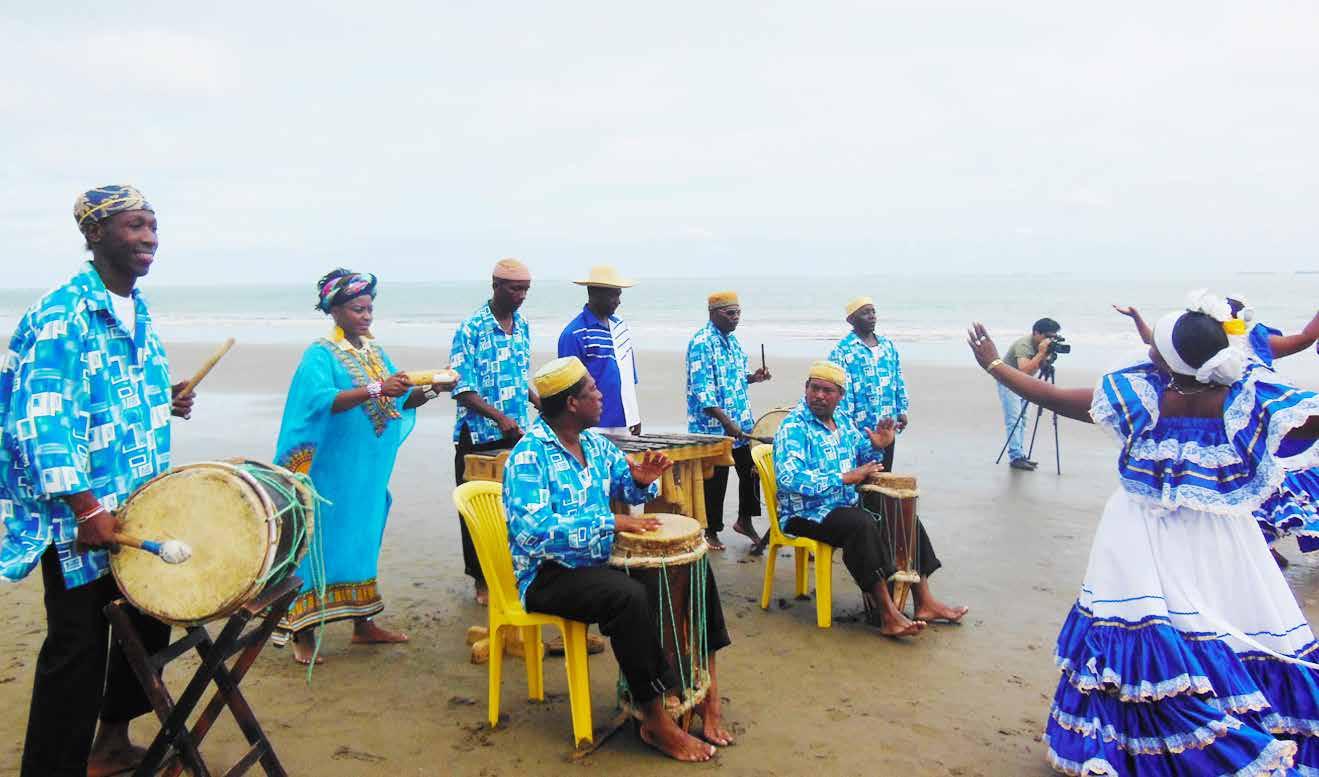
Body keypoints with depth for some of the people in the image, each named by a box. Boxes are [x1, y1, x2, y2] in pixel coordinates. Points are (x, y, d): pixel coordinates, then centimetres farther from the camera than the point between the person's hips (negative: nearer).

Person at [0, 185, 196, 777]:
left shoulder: (138, 309, 10)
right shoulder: (60, 315, -16)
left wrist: (166, 402, 4)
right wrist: (87, 509, -25)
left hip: (141, 508, 9)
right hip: (80, 516, -8)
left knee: (149, 623, 18)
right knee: (78, 647, 0)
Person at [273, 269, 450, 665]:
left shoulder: (375, 352, 12)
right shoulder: (320, 355, -8)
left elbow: (402, 401, 9)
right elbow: (322, 400, -25)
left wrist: (427, 391, -10)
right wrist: (375, 389, -34)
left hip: (369, 470, 7)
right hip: (331, 470, -7)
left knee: (362, 539, 13)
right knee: (321, 541, -4)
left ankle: (363, 623, 22)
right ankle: (303, 632, 5)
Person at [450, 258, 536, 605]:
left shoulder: (523, 326, 9)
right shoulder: (471, 329, -11)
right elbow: (462, 389, -14)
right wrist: (500, 417, -24)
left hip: (519, 436, 6)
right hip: (480, 438, -6)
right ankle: (482, 579, 15)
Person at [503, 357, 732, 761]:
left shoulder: (594, 441, 7)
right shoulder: (529, 456, -18)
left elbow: (625, 486, 18)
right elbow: (532, 531, -31)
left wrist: (642, 480, -7)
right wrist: (610, 523, -32)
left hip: (600, 560, 9)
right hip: (548, 574, -8)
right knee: (629, 596, -34)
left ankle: (706, 685, 9)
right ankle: (657, 723, -19)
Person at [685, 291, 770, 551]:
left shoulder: (731, 339, 12)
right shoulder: (702, 342, -16)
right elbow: (702, 388, -23)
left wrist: (753, 377, 3)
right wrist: (726, 421, -28)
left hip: (742, 425, 8)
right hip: (713, 428, -8)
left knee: (752, 472, 13)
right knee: (715, 482, 3)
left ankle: (744, 520, 31)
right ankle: (711, 532, 19)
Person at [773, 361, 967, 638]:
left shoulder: (843, 420, 9)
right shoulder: (794, 427, -14)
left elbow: (862, 461, 22)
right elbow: (789, 478, -29)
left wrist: (876, 448, -2)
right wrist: (845, 478, -28)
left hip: (847, 505, 8)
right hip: (806, 513, -8)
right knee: (863, 525, -32)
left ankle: (924, 602, 4)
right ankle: (887, 616, -28)